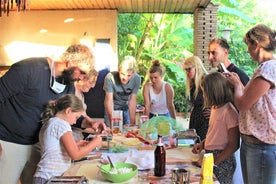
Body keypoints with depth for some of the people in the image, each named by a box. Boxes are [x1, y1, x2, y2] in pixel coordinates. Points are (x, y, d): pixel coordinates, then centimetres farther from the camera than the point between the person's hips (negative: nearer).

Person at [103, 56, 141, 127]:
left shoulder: (137, 79, -23)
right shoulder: (110, 77, -30)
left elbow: (132, 100, -19)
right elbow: (109, 100, -29)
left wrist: (132, 122, -21)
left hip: (127, 107, 2)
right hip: (112, 108, -2)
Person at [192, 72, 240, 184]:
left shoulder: (229, 111, -18)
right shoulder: (215, 108, 7)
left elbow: (234, 145, -18)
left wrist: (215, 162, -18)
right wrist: (202, 144, 2)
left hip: (222, 161, -7)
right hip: (209, 157, 8)